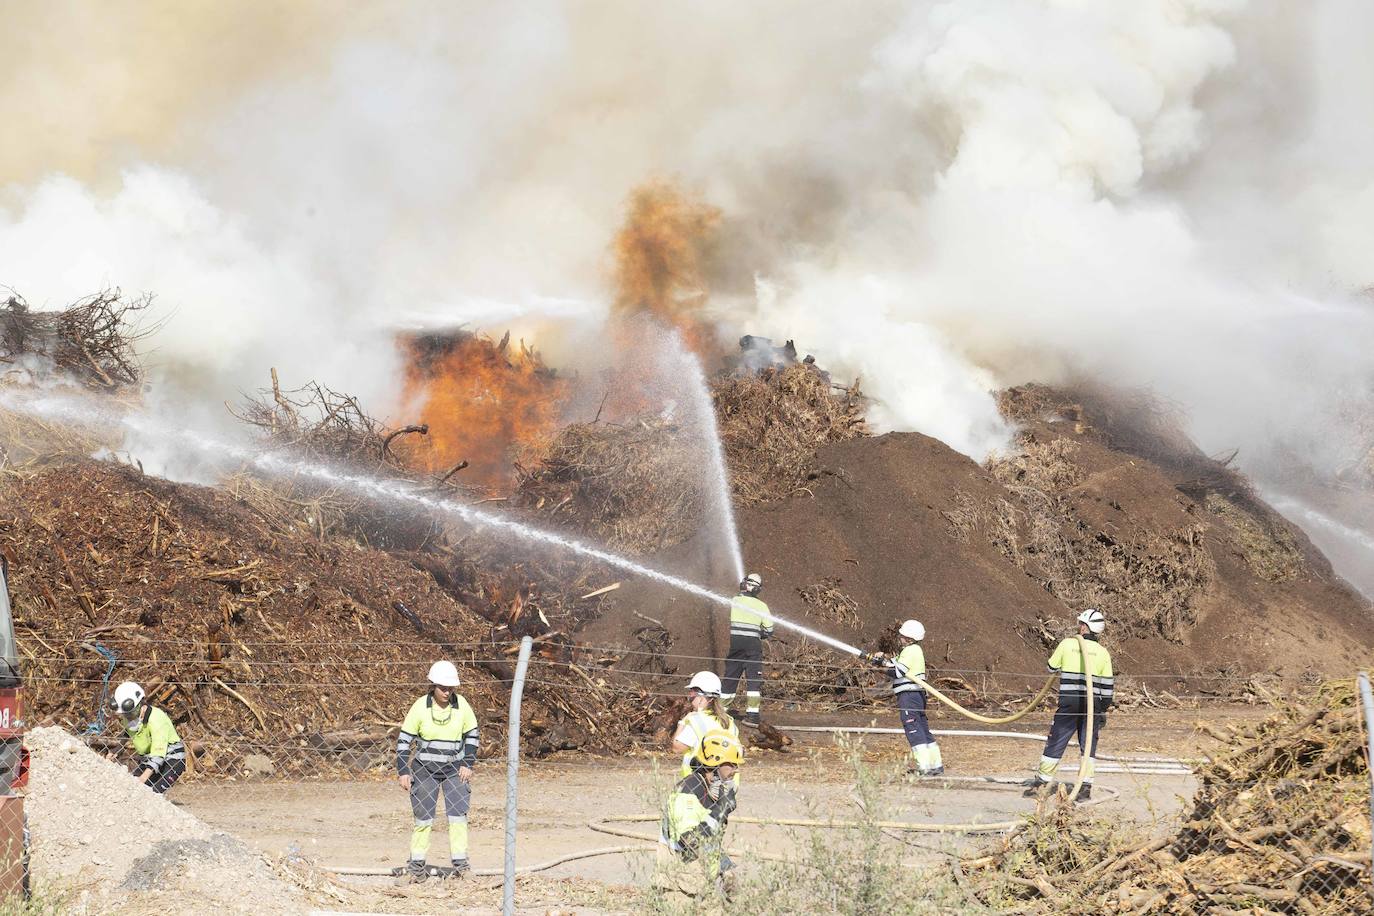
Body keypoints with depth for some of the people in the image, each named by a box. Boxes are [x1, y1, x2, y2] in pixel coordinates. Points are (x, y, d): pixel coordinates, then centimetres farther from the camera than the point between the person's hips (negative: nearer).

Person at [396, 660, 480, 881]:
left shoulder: (461, 705, -6)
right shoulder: (420, 707, -10)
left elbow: (472, 734, 6)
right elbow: (404, 739, -4)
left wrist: (468, 764, -1)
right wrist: (403, 772, -7)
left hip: (455, 769, 1)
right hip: (425, 769, -1)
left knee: (458, 815, -9)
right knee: (423, 818, 2)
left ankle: (460, 863, -3)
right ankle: (416, 864, 13)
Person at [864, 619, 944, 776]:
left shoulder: (910, 651, -13)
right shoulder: (915, 650, 18)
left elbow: (897, 671, -18)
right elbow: (898, 666, 22)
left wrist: (882, 662, -8)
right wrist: (883, 660, 12)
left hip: (908, 695, -10)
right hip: (917, 694, 10)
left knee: (913, 730, -10)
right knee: (923, 730, 13)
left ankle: (924, 767, -13)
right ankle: (936, 765, 15)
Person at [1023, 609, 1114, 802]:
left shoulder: (1067, 644, -3)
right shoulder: (1103, 652, 3)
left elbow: (1051, 668, 9)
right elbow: (1107, 686, 4)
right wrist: (1104, 711, 13)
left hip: (1069, 701, -2)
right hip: (1092, 703, 2)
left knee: (1056, 743, 4)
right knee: (1088, 745, 11)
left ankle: (1040, 784, 8)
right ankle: (1086, 786, 8)